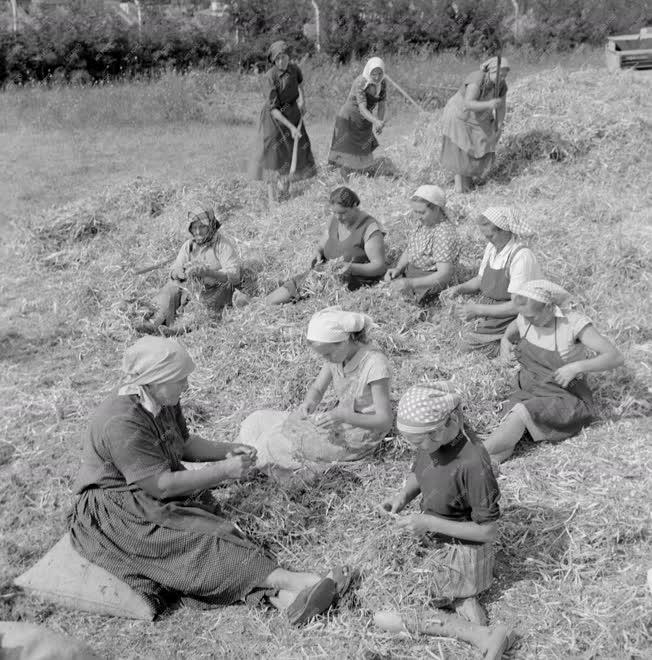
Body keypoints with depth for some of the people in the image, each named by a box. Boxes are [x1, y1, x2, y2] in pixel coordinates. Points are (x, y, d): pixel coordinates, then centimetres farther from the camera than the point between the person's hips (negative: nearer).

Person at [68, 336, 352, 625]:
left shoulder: (164, 402, 2)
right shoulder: (122, 423, -27)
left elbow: (184, 443, 20)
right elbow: (161, 486, -25)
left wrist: (228, 450, 2)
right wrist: (224, 471, -21)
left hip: (153, 501, 8)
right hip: (115, 512, -8)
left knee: (213, 533, -19)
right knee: (202, 540, -27)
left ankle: (285, 598, -38)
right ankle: (294, 582, -34)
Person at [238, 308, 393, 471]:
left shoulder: (375, 364, -26)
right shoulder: (336, 353, -4)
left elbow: (385, 421, -23)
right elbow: (317, 388, 3)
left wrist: (343, 416, -35)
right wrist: (309, 403, -22)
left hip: (358, 438, -8)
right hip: (338, 423, 8)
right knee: (259, 421, -3)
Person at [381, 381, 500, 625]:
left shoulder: (473, 464, -37)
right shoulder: (435, 438, -16)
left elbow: (487, 531, -26)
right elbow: (418, 471, 7)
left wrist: (429, 523, -27)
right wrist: (403, 495, -12)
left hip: (459, 552, -7)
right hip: (436, 541, 7)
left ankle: (464, 602, 15)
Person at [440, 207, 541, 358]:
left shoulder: (522, 256, -22)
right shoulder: (491, 247, 3)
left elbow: (517, 306, -23)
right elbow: (480, 279, 20)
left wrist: (477, 309, -24)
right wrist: (459, 288, 0)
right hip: (487, 310, 9)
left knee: (467, 345, -20)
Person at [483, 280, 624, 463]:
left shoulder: (574, 323, -19)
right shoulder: (525, 319, -2)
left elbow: (616, 357, -22)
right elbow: (512, 328, 25)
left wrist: (576, 367, -32)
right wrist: (505, 340, 1)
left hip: (565, 400, -7)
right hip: (528, 393, 7)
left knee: (520, 412, -31)